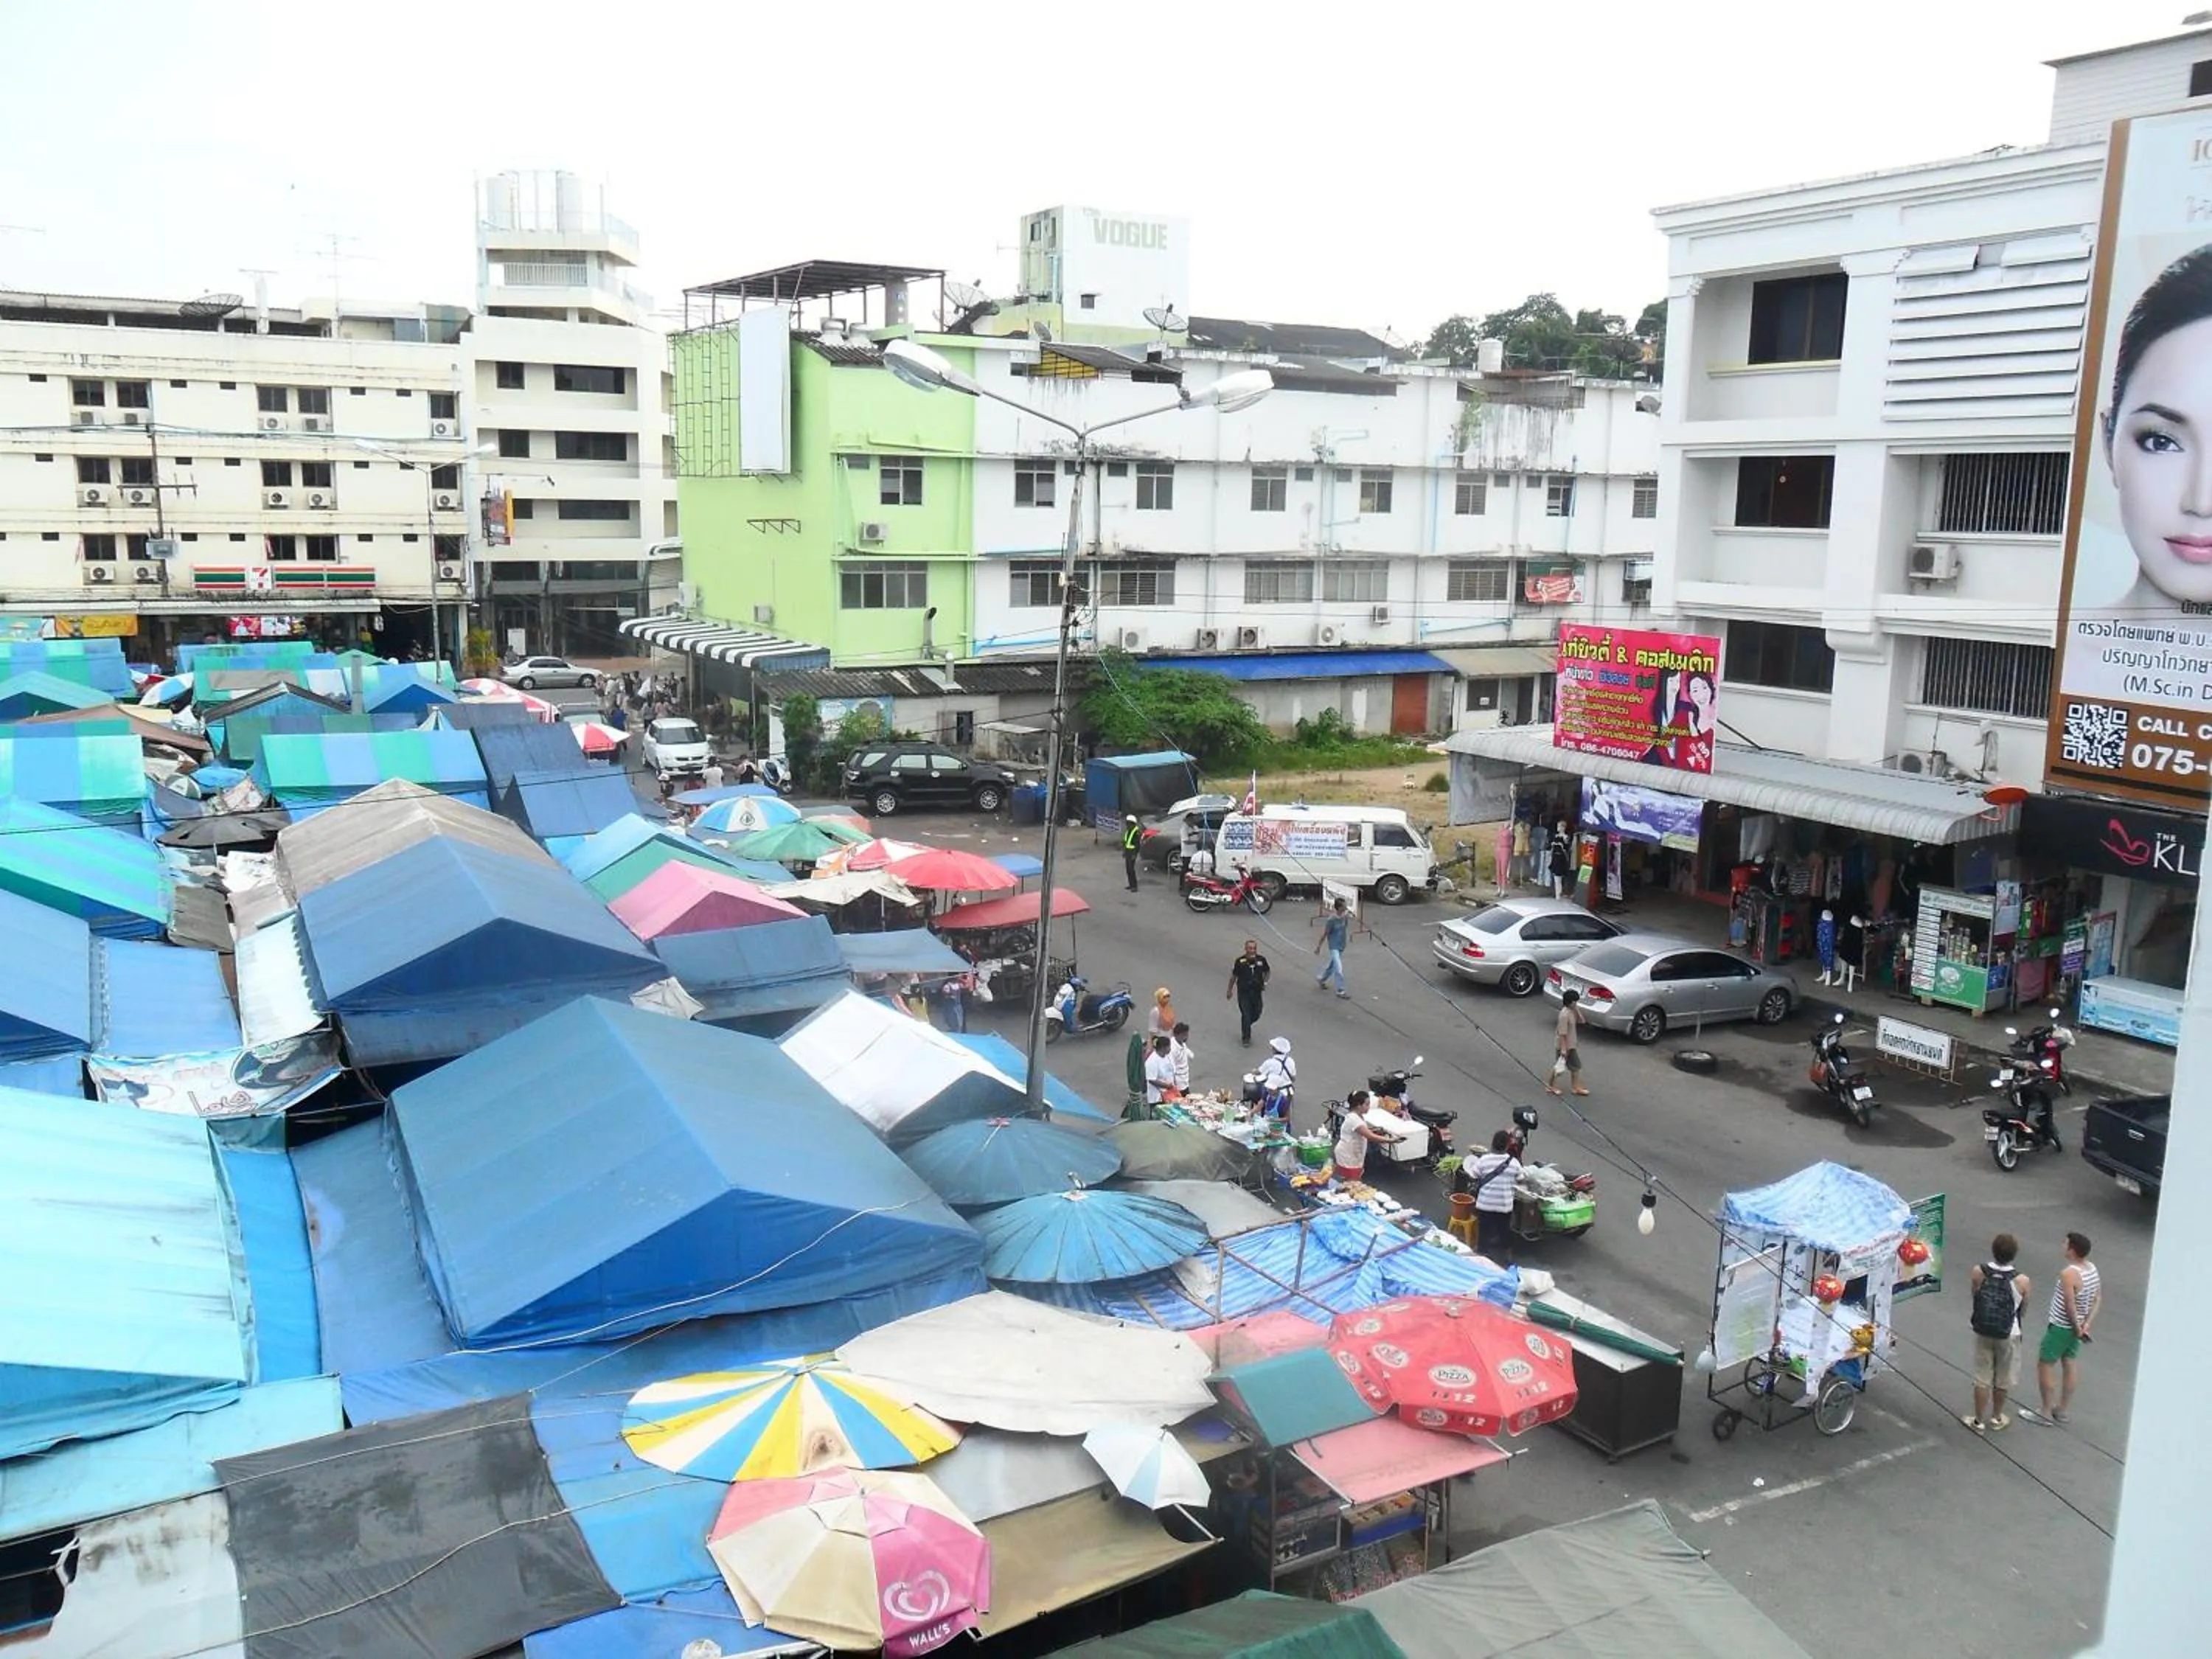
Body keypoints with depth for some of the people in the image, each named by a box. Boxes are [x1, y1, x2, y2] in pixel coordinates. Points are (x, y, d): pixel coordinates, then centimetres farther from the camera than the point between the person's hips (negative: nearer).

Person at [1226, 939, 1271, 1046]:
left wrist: (1265, 982, -1)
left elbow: (1267, 971, 14)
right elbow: (1234, 976, -1)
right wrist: (1229, 990, 5)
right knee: (1246, 1015, -4)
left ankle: (1245, 1026, 42)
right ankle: (1246, 1038, 12)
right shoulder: (1240, 961, -14)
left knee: (1256, 1014, 11)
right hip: (1243, 993, -3)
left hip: (1257, 992, 3)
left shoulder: (1261, 960, -6)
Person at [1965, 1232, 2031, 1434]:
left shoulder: (1978, 1273, -17)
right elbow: (2023, 1308, -6)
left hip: (1982, 1332, 1)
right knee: (2003, 1378, 19)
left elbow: (1975, 1297, -3)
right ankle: (1996, 1418, 35)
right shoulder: (2022, 1281, -21)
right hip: (2008, 1335, -1)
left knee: (1982, 1377, 14)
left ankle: (1979, 1421, 23)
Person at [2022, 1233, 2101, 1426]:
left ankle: (2046, 1412, 11)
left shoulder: (2068, 1274, -28)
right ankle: (2064, 1410, 30)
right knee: (2069, 1365, 18)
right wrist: (2087, 1324, 1)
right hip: (2076, 1327, 8)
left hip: (2061, 1327, -8)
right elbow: (2098, 1298, 3)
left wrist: (2077, 1327, -13)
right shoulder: (2092, 1268, -2)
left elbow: (2070, 1305, -27)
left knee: (2045, 1366, 5)